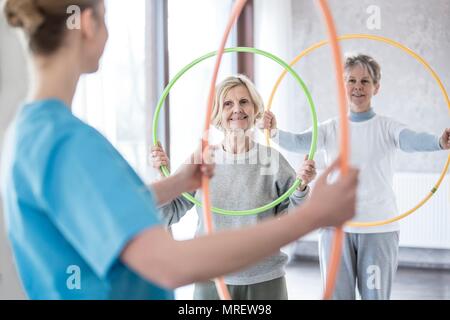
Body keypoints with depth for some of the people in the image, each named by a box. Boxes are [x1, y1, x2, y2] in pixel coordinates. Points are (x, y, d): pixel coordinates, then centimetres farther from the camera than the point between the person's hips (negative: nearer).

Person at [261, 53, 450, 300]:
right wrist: (275, 132, -35)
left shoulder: (386, 127, -1)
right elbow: (300, 142, -13)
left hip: (379, 227, -1)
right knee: (338, 294, 9)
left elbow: (411, 140, -21)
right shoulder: (330, 129, 4)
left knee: (375, 295, 6)